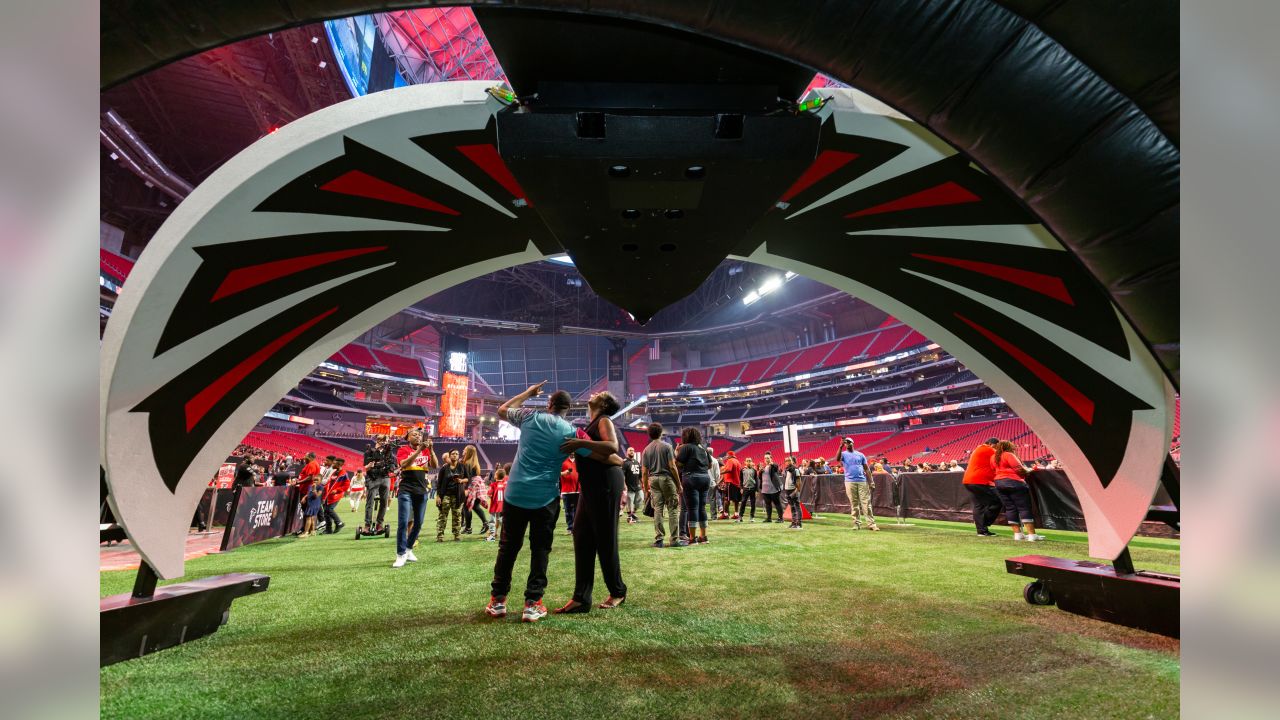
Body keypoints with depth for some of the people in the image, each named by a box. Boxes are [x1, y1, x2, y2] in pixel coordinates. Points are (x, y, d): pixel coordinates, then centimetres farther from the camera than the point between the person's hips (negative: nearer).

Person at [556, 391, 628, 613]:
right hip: (591, 485, 9)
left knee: (604, 538, 1)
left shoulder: (604, 420, -8)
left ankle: (618, 592, 18)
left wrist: (581, 443, -31)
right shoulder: (594, 423, 19)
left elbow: (612, 447, -26)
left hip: (605, 483, -9)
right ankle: (581, 598, 8)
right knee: (582, 536, 5)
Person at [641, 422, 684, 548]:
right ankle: (675, 539, 2)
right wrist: (679, 485, -3)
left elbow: (644, 472, 7)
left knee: (657, 509, 7)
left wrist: (646, 489, 13)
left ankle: (658, 539, 8)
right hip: (667, 478, -4)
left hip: (653, 480, 4)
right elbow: (672, 467, -8)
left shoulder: (646, 450, 8)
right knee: (673, 509, 1)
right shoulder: (666, 446, -2)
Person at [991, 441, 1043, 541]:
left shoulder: (993, 457, 14)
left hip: (999, 482, 7)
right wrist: (1026, 472, 6)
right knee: (1024, 508, -3)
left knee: (1010, 508, 7)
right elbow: (1019, 469, -12)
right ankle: (1031, 534, -7)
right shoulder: (1009, 455, -7)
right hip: (1013, 482, -7)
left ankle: (1017, 533, 4)